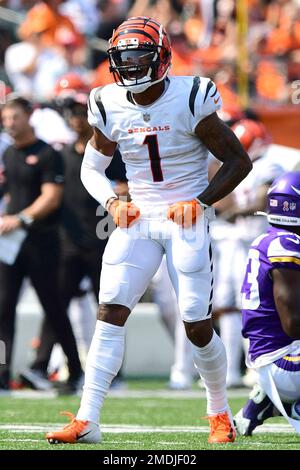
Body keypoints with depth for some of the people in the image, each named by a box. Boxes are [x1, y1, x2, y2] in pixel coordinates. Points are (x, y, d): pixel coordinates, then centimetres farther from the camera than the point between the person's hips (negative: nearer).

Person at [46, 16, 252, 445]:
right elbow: (91, 168, 16)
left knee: (197, 326, -3)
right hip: (137, 219, 3)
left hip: (186, 221, -3)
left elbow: (239, 162, -4)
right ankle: (87, 421, -13)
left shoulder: (191, 102, -11)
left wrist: (200, 202, -13)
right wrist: (113, 201, -3)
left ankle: (220, 414, 20)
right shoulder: (111, 108, 1)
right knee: (110, 312, -11)